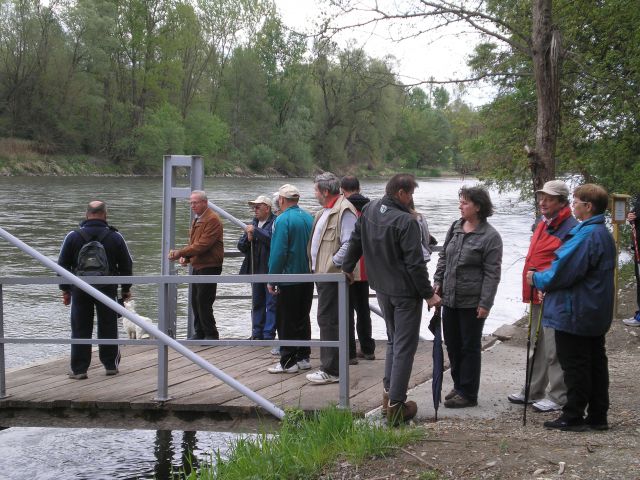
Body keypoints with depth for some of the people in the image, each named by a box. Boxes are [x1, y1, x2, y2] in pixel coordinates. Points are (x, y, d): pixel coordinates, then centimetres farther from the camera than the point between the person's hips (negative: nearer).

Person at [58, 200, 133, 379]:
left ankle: (79, 369, 5)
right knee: (108, 328, 10)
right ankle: (111, 365, 17)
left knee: (80, 330, 4)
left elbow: (63, 264, 3)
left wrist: (65, 290, 11)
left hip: (80, 290, 0)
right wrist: (126, 289, 16)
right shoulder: (115, 237, -1)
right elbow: (126, 265, 5)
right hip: (107, 290, 0)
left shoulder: (73, 236, -1)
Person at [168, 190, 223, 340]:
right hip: (197, 267, 10)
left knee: (204, 303, -8)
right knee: (195, 301, 12)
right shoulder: (197, 220, 17)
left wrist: (180, 253, -21)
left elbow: (202, 245, -23)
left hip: (209, 267, -9)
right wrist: (186, 257, 4)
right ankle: (199, 332, 21)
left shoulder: (212, 220, -15)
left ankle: (211, 334, 0)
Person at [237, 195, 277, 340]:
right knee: (257, 303, 13)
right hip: (255, 270, 8)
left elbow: (273, 240, -25)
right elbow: (241, 246, 15)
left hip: (270, 270, -8)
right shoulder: (254, 223, 17)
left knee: (271, 303, -3)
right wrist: (248, 238, -5)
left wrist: (255, 231, -18)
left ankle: (269, 335, 1)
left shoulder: (276, 223, -8)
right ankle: (257, 334, 19)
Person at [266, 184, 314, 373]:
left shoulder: (283, 220, -15)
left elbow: (278, 253, -18)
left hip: (289, 279, -7)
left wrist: (272, 280, -12)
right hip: (308, 278, 7)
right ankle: (303, 357, 20)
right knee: (303, 318, 15)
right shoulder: (309, 218, 6)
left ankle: (288, 361, 2)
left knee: (286, 322, 0)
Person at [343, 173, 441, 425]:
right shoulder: (406, 222, -23)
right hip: (405, 291, -8)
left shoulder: (369, 210, 0)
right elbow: (415, 264, -21)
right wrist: (428, 294, -11)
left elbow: (355, 241, 13)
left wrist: (347, 268, 29)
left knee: (393, 339, 23)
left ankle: (388, 393, 24)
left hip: (381, 288, 8)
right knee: (405, 346, -1)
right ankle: (396, 404, 0)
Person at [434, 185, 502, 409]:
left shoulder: (490, 237, -12)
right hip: (450, 298, 7)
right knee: (452, 344, 14)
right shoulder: (455, 227, 7)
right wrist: (438, 282, 9)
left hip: (471, 302, -7)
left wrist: (485, 304, -16)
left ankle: (468, 394, 12)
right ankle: (459, 386, 29)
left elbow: (492, 273, -13)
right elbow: (443, 257, 17)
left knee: (469, 347, 3)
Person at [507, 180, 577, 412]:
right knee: (537, 345, 17)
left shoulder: (570, 228, -14)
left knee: (553, 349, -4)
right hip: (537, 297, 10)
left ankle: (558, 397, 5)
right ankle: (533, 391, 27)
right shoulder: (542, 225, 15)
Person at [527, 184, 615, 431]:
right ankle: (597, 416, 19)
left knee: (575, 365, -2)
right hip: (596, 314, 10)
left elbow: (565, 271, -23)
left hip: (575, 314, -10)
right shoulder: (603, 233, 12)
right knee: (595, 363, 13)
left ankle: (573, 417, 4)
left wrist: (537, 279, -5)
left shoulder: (587, 235, -21)